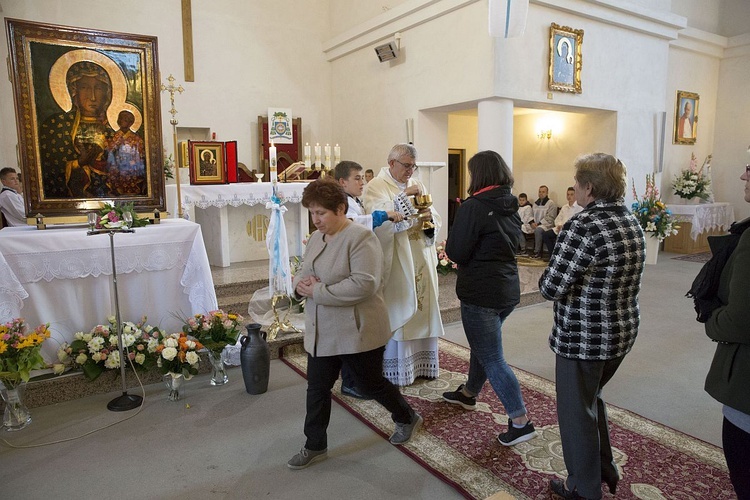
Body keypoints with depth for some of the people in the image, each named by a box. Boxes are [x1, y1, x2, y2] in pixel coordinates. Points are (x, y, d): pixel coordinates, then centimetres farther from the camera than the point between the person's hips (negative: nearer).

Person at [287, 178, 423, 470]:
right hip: (321, 333, 7)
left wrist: (318, 291, -25)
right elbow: (302, 273, 16)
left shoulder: (360, 238, -18)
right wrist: (300, 284, -10)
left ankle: (407, 418, 40)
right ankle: (315, 446, 32)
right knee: (317, 388, 13)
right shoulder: (316, 239, 7)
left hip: (357, 333, -7)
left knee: (371, 384, 11)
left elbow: (364, 284, -28)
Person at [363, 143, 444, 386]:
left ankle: (421, 362, 25)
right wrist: (404, 196, -22)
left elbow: (435, 223, 15)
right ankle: (395, 369, 11)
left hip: (421, 261, 6)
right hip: (395, 262, -6)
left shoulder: (417, 186, 15)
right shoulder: (376, 187, -4)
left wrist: (430, 217, -8)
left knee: (422, 310, 11)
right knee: (396, 313, -2)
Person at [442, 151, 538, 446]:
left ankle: (520, 421, 4)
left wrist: (448, 245, 2)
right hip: (508, 290, 9)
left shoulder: (473, 208, -18)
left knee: (492, 358, 1)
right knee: (483, 345, 25)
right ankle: (469, 393, 44)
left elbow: (457, 253, -17)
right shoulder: (511, 206, 6)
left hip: (480, 293, -8)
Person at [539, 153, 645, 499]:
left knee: (576, 412, 11)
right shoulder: (632, 223, 5)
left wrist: (547, 277, -2)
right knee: (591, 398, 28)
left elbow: (550, 287, -23)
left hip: (582, 338, -9)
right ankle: (605, 469, 44)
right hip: (623, 332, 9)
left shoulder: (584, 226, -23)